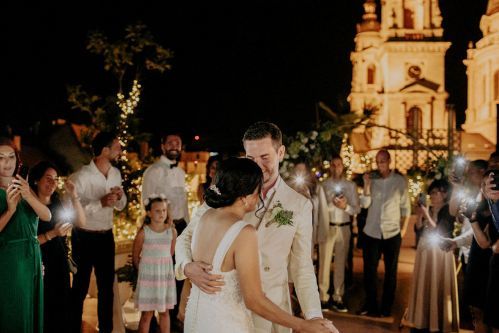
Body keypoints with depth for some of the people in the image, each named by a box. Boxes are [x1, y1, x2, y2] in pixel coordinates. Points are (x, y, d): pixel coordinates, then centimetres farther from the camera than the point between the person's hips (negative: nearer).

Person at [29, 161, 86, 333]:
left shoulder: (59, 203, 9)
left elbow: (81, 222, -2)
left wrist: (73, 196, -8)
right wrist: (52, 234, -22)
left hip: (60, 264, 6)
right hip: (39, 265, -6)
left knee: (62, 309, 11)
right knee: (43, 312, 2)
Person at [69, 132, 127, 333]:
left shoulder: (116, 173, 3)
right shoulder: (81, 176, -18)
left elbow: (121, 206, 12)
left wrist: (119, 197, -10)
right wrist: (101, 203, -32)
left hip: (107, 236, 6)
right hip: (84, 237, -6)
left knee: (107, 286, 13)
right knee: (81, 286, 7)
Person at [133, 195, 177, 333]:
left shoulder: (172, 231, -3)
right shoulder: (143, 232, -10)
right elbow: (136, 257, 0)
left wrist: (161, 265, 9)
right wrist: (145, 268, 6)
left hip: (166, 275, 3)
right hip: (148, 276, -2)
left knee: (164, 312, 12)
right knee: (147, 313, 3)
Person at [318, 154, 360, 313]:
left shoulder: (351, 185, 7)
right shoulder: (323, 185, 2)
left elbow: (357, 209, 3)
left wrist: (345, 206, -15)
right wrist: (332, 204, -19)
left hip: (344, 228, 2)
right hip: (326, 227, -2)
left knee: (341, 264, 7)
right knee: (324, 262, -1)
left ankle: (338, 298, 14)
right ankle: (324, 297, 6)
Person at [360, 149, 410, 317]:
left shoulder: (400, 181, -1)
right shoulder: (372, 179, 1)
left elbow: (406, 206, 3)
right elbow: (365, 204, -5)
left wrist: (404, 229, -1)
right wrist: (367, 184, -16)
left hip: (392, 233, -1)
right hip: (371, 232, 1)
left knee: (391, 272, 8)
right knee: (369, 271, 4)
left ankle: (386, 308, 18)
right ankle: (370, 305, 15)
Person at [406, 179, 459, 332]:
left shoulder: (449, 211, -9)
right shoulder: (427, 209, 8)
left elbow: (440, 232, -17)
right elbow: (418, 230, 7)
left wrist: (427, 216, -19)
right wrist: (419, 216, -8)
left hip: (440, 253, -6)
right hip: (425, 251, 6)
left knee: (438, 288, -3)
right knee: (424, 286, 8)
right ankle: (423, 321, 16)